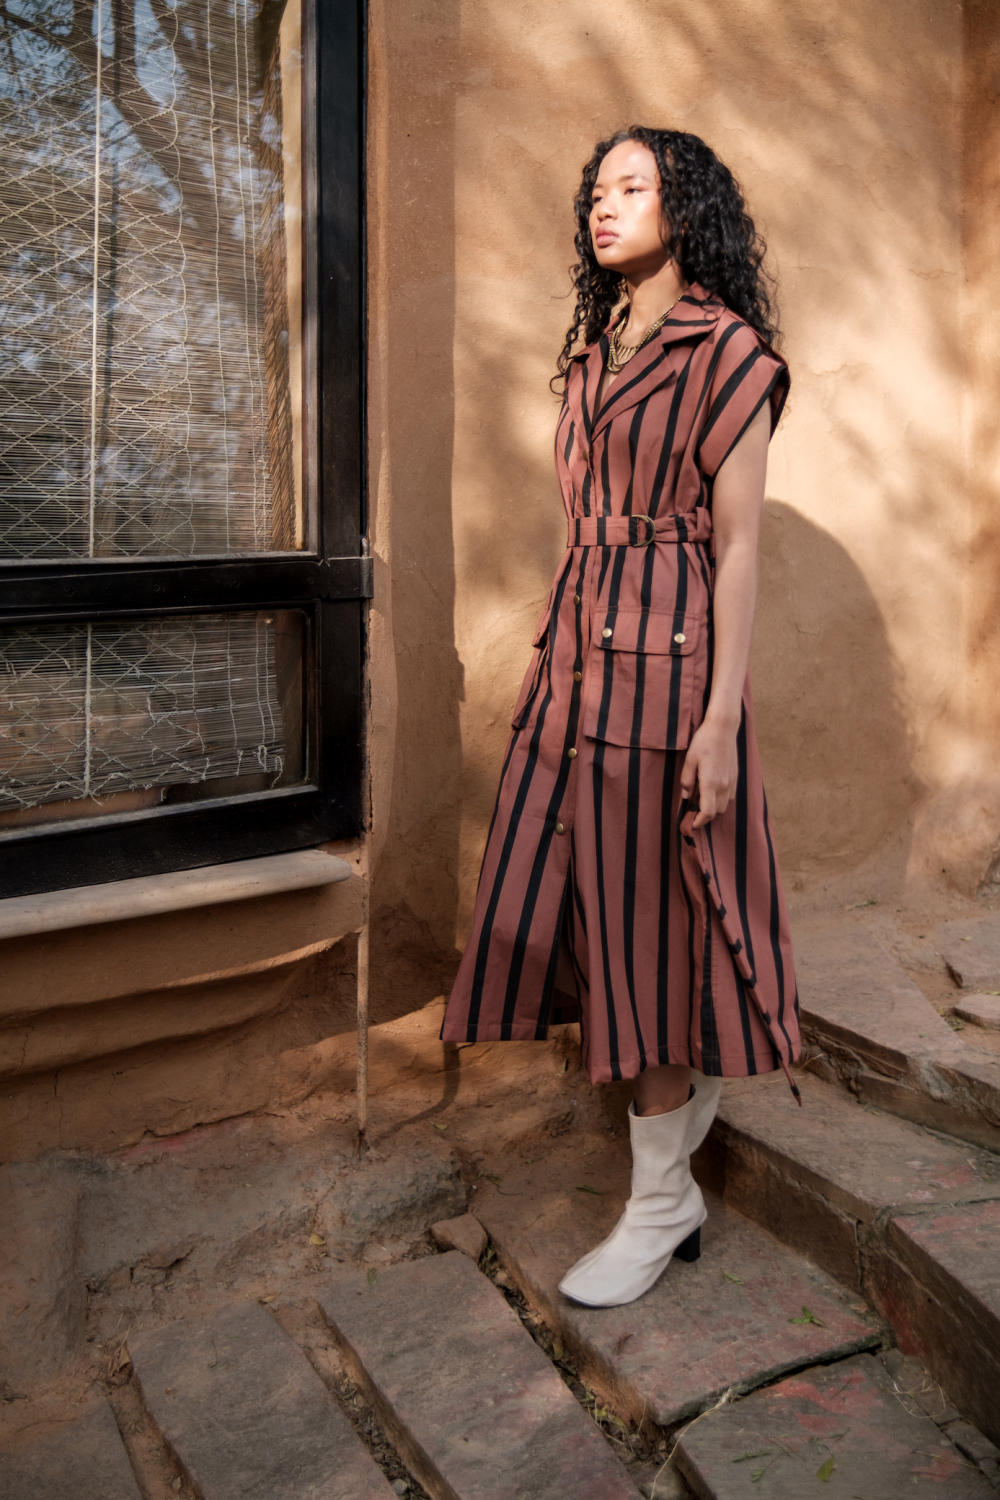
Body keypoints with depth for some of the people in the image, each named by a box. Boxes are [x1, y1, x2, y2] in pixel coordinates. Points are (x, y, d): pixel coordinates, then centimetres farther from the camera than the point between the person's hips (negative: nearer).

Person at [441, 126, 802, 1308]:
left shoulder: (727, 350, -4)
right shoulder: (591, 350, 18)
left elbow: (737, 544, -10)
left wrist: (721, 718, -15)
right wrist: (557, 657, 16)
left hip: (665, 651, -7)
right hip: (573, 644, 8)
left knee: (650, 914, -2)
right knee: (576, 897, 10)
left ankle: (660, 1206, 15)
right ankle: (688, 1084, 34)